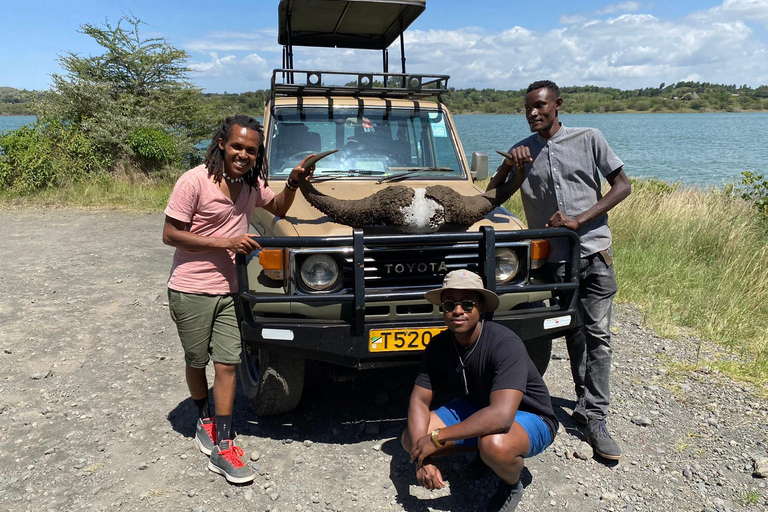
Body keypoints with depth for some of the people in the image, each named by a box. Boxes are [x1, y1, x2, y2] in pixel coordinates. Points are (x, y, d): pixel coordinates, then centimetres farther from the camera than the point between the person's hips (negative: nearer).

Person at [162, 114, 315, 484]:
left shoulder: (251, 183, 2)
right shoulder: (195, 181, -17)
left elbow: (278, 208, 20)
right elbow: (170, 234, -16)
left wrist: (293, 182, 0)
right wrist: (226, 242, -22)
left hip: (227, 290, 5)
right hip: (191, 290, -4)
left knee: (227, 365, 2)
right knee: (196, 362, 13)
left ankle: (221, 447, 10)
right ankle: (204, 421, 38)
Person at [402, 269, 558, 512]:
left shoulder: (505, 344, -32)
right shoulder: (438, 345, -11)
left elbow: (501, 415, -41)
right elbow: (419, 400, -11)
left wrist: (436, 438, -36)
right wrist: (421, 456, -27)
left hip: (528, 416, -6)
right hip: (476, 408, 6)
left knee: (495, 445, -40)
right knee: (410, 438, -9)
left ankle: (512, 486, -3)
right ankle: (481, 451, 13)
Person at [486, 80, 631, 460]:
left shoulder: (588, 139, 1)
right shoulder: (521, 152, 8)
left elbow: (623, 186, 0)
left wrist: (579, 219, -12)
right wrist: (510, 166, -10)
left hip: (593, 250, -2)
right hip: (553, 256, 2)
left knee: (597, 334, -4)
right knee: (573, 334, 11)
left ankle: (594, 418, 1)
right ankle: (587, 403, 26)